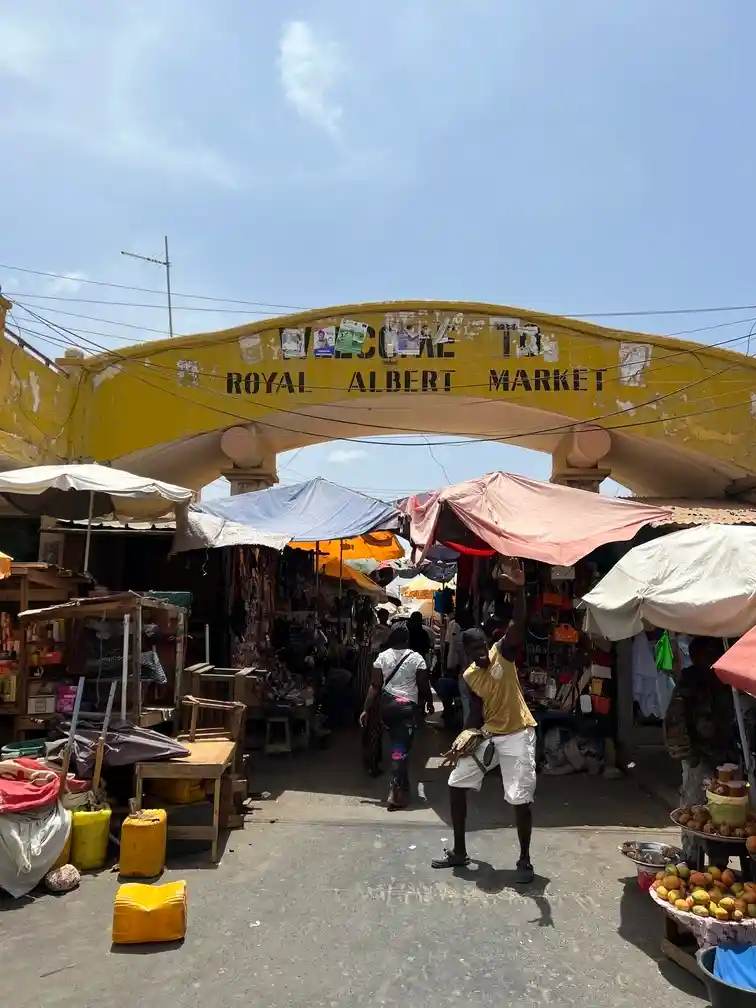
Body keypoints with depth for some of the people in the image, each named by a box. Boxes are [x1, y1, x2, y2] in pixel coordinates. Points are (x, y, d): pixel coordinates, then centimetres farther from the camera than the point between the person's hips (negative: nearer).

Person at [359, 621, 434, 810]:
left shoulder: (382, 656, -1)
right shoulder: (416, 658, -6)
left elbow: (375, 686, -4)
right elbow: (424, 685, -2)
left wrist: (366, 710, -1)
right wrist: (429, 702, 16)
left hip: (387, 704, 3)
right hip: (407, 705, -3)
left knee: (396, 743, 20)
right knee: (401, 747, -2)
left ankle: (401, 785, 32)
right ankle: (396, 792, -7)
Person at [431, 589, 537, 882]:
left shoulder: (503, 652, -14)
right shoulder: (469, 677, 1)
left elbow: (518, 625, -32)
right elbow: (476, 713, 10)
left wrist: (519, 588, -47)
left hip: (517, 734, -6)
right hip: (488, 734, 6)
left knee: (521, 798, -8)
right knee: (456, 784, 8)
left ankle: (524, 860, 16)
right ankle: (459, 852, 22)